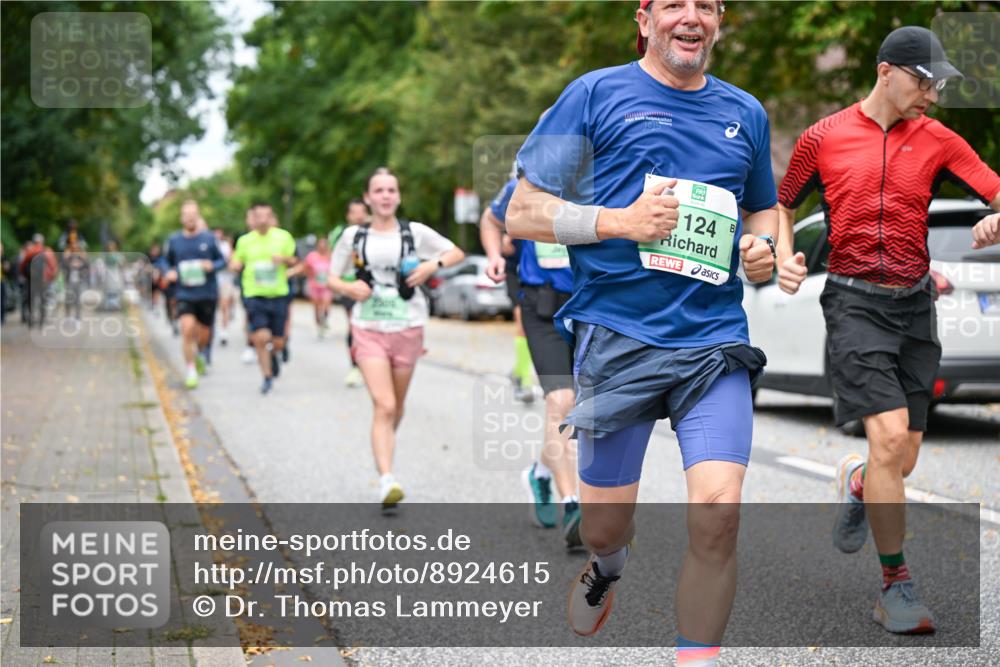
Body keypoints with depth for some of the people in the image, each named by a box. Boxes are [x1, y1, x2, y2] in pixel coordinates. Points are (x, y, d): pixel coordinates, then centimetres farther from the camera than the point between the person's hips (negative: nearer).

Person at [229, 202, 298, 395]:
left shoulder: (283, 237, 4)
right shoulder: (245, 240, 5)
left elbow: (294, 261, 10)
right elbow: (238, 263, 13)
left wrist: (284, 259, -12)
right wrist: (234, 265, -10)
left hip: (279, 294, 1)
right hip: (255, 294, -1)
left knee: (278, 341, 5)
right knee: (261, 337, -15)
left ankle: (273, 356, 42)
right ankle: (267, 377, 1)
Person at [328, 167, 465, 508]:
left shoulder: (415, 232, 2)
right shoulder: (353, 235, 3)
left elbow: (457, 253, 10)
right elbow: (332, 278, 10)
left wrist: (432, 265, -10)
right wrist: (349, 288, -12)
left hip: (407, 329, 2)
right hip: (369, 329, -2)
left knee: (396, 407, 14)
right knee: (383, 406, -17)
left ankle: (383, 453, 43)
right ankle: (386, 482, -24)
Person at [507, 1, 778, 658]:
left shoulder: (745, 113, 14)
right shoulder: (596, 94, 2)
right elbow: (523, 212, 0)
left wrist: (762, 245, 6)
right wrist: (618, 222, -14)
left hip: (714, 340, 2)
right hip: (617, 338, -2)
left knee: (718, 513, -16)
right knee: (604, 524, 9)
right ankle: (610, 565, 46)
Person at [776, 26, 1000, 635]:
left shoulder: (938, 140, 6)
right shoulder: (823, 138, 3)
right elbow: (783, 205, 16)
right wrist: (785, 257, -3)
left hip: (915, 304, 3)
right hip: (855, 302, -3)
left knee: (902, 462, 5)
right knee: (890, 434, -19)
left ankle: (856, 480, 44)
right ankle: (896, 585, -7)